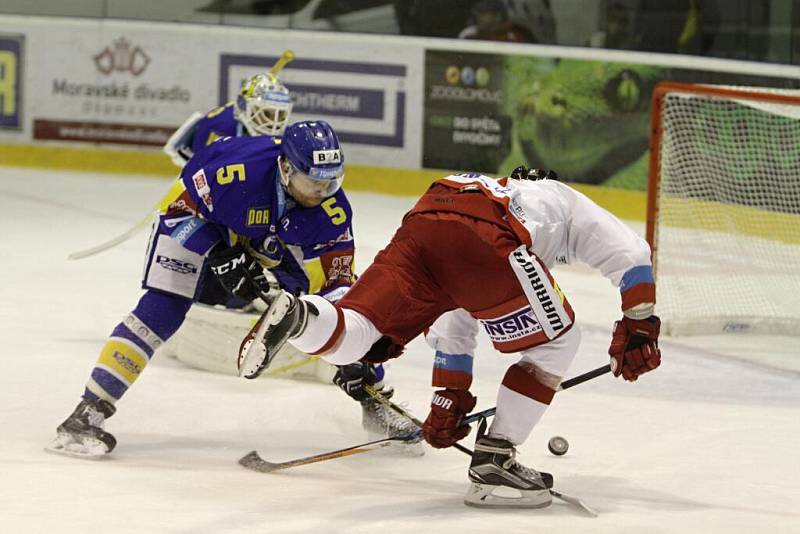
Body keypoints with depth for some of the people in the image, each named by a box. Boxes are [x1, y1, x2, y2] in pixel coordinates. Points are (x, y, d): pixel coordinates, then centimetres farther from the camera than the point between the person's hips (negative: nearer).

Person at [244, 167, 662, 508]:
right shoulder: (565, 201, 36)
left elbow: (455, 323, 47)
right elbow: (630, 253, 20)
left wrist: (449, 396, 48)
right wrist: (638, 326, 26)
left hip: (415, 233, 5)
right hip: (479, 238, -5)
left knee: (351, 335, 1)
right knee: (557, 340, 14)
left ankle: (295, 317, -33)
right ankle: (492, 462, 8)